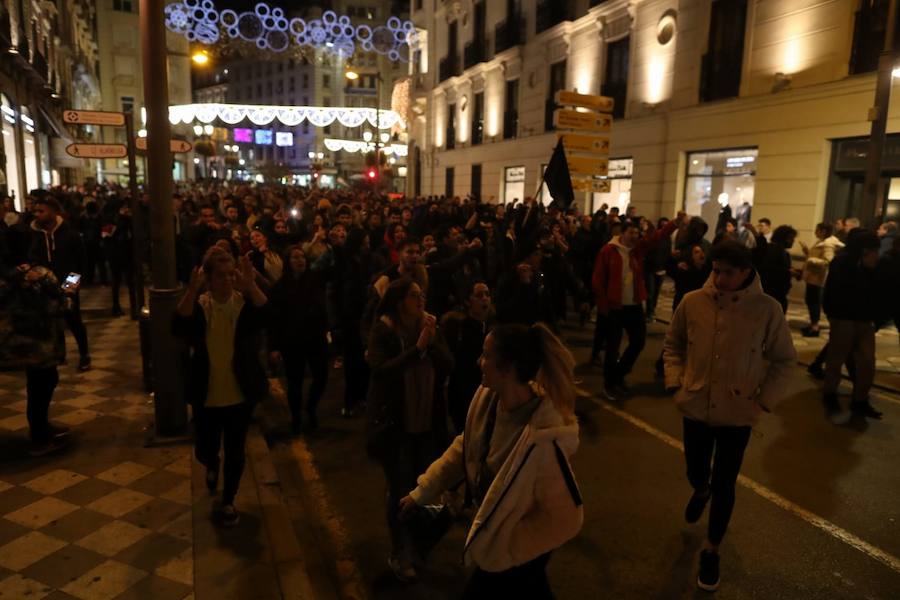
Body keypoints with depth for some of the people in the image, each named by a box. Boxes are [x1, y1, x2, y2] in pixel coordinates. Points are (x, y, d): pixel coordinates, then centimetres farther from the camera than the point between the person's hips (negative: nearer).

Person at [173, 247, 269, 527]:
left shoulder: (245, 303, -7)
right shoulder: (198, 305, -6)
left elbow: (269, 317, -29)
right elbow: (179, 327, -27)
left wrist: (251, 285, -41)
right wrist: (191, 290, -39)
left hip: (240, 395, -1)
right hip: (207, 396, 1)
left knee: (235, 452, 9)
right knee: (204, 450, 15)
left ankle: (228, 501, 32)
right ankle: (212, 466, 52)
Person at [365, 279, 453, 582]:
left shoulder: (430, 326, -1)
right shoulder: (382, 330, -14)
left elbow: (448, 366, -6)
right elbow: (381, 370, -26)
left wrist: (432, 342, -22)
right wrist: (417, 348, -28)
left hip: (428, 422, 5)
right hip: (395, 423, -4)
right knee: (400, 490, 5)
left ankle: (416, 544, 41)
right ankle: (400, 555, 26)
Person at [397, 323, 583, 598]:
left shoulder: (542, 440, -38)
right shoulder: (487, 397, -17)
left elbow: (565, 518, -27)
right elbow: (464, 448, 0)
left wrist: (503, 549, -19)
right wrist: (421, 493, 2)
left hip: (515, 550, -6)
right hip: (493, 527, 6)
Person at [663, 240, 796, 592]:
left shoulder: (767, 309, -13)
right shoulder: (692, 302, -10)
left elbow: (784, 360, -1)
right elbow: (673, 344, 6)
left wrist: (764, 401, -6)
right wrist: (675, 382, -4)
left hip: (737, 415, -1)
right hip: (696, 408, 2)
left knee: (724, 485, 8)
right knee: (696, 474, 19)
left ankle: (711, 551, 32)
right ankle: (701, 491, 59)